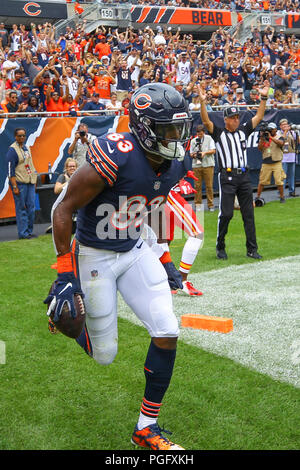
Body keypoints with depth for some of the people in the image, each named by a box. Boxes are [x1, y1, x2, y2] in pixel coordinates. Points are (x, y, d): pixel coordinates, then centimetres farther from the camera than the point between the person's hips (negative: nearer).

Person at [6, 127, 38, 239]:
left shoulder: (27, 148, 15)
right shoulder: (12, 150, -9)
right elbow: (10, 170, -13)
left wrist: (34, 180, 18)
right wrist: (14, 187, -18)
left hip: (30, 182, 7)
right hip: (19, 183, -7)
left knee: (31, 207, 8)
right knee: (21, 208, -4)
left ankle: (29, 231, 17)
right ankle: (23, 233, 2)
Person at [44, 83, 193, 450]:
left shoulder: (175, 165, -5)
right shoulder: (116, 158, -28)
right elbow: (64, 208, -20)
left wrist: (163, 261, 18)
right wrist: (65, 272, -19)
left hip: (134, 251, 6)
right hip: (94, 257, -6)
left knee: (167, 334, -4)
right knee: (105, 355, 4)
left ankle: (146, 428, 13)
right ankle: (64, 314, 37)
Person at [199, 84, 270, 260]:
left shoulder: (244, 131, 16)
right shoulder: (219, 133, 5)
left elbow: (259, 117, 14)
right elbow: (206, 121, -9)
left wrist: (264, 98, 5)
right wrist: (203, 102, -21)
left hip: (244, 176, 4)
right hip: (227, 176, -4)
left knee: (249, 213, 5)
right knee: (226, 214, -5)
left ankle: (252, 249, 9)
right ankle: (220, 247, 10)